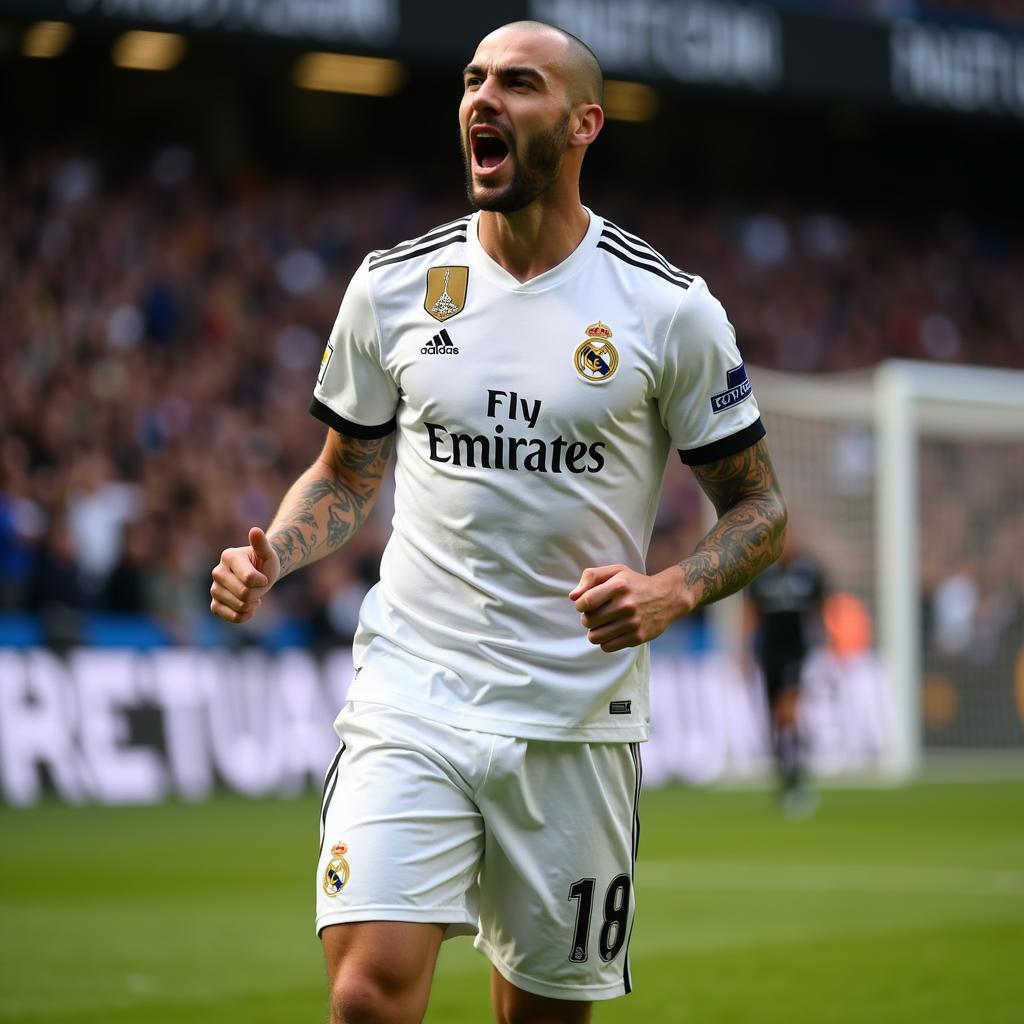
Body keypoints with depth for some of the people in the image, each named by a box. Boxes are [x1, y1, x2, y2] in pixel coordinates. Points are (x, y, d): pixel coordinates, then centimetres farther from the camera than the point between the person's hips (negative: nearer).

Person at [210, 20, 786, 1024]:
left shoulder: (670, 308, -2)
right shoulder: (391, 284, 5)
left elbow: (757, 507, 5)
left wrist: (670, 593, -15)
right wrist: (268, 557, -2)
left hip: (576, 719, 0)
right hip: (410, 692, 1)